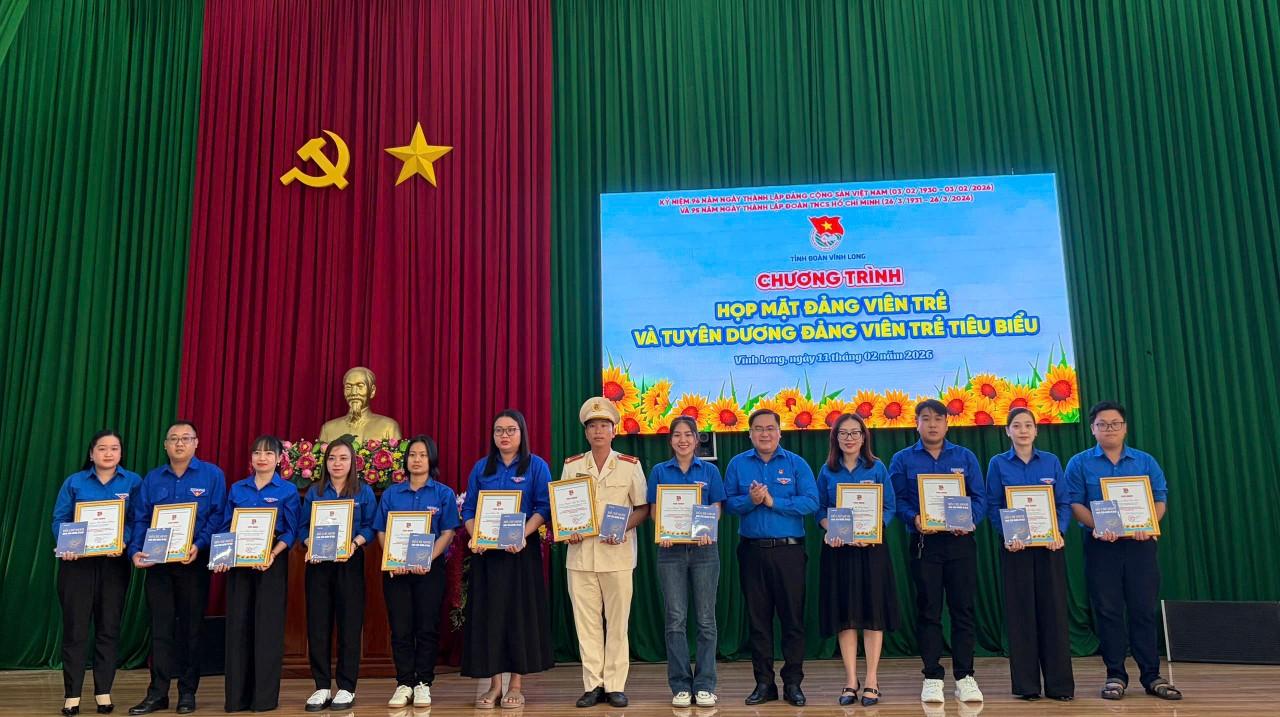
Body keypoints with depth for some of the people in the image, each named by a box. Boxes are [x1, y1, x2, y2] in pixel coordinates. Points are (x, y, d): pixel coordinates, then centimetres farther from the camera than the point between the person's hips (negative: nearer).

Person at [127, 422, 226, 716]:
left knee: (191, 626, 5)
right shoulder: (152, 478, 10)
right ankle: (157, 693, 10)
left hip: (194, 562, -2)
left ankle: (188, 692, 15)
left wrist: (199, 546, -20)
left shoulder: (212, 475, 0)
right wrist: (136, 551, -9)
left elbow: (218, 515, -7)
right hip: (157, 562, 3)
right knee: (160, 627, 4)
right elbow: (140, 519, 7)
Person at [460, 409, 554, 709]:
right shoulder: (481, 467, 11)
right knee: (488, 614, 3)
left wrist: (523, 535, -21)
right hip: (486, 551, 3)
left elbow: (544, 507, -6)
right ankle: (494, 684, 13)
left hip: (522, 550, -3)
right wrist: (473, 537, -9)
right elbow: (469, 508, 9)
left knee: (520, 613, 1)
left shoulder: (536, 466, 2)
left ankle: (516, 685, 11)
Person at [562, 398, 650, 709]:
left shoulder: (630, 465, 3)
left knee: (617, 621, 2)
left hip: (617, 553, -1)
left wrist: (622, 529, -13)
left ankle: (615, 685, 12)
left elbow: (642, 508, 4)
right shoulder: (571, 465, 8)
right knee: (586, 622, 4)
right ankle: (592, 685, 14)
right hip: (580, 553, 2)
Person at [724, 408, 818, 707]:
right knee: (758, 617, 8)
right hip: (752, 550, 2)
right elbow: (728, 503, 1)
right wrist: (750, 500, -18)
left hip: (789, 550, -2)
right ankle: (764, 682, 19)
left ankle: (793, 683, 14)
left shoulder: (796, 464, 1)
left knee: (792, 616, 2)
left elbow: (811, 502, -9)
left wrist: (773, 501, -15)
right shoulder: (737, 464, 7)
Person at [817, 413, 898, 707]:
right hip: (838, 548, 1)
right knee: (844, 613, 4)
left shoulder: (877, 468, 3)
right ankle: (851, 680, 13)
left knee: (872, 611, 1)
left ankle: (871, 680, 10)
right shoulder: (827, 471, 7)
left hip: (871, 547, -1)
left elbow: (888, 508, 0)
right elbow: (820, 510, 6)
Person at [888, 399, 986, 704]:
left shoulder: (965, 457, 9)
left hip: (960, 541, 1)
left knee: (963, 609, 4)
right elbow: (897, 500, 0)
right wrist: (914, 519, -19)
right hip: (924, 543, -1)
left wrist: (970, 519, -14)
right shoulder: (902, 459, 5)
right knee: (928, 610, 3)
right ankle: (932, 677, 11)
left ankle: (964, 676, 13)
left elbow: (979, 497, 4)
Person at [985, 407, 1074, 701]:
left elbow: (1064, 503, 4)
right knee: (1021, 611, 2)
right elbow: (992, 506, -1)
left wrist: (1060, 532, -11)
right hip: (1016, 545, -1)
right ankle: (1026, 684, 9)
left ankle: (1060, 683, 10)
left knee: (1053, 609, 1)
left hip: (1049, 544, 1)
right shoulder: (998, 464, 3)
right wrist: (1007, 536, -14)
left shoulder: (1051, 461, 7)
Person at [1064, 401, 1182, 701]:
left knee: (1144, 610, 3)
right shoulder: (1079, 463, 3)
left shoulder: (1145, 461, 9)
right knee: (1108, 611, 2)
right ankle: (1115, 675, 10)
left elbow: (1160, 499, 4)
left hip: (1140, 544, 1)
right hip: (1101, 545, -1)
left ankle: (1152, 676, 12)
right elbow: (1074, 503, -2)